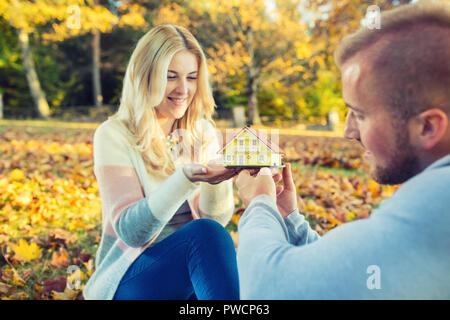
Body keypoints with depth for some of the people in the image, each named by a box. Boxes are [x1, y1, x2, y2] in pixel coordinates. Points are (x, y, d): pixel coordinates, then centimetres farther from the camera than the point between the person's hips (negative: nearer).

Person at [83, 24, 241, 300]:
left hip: (192, 265, 4)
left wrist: (221, 179, -24)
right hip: (127, 278, -3)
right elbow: (131, 232, -18)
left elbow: (217, 219, -2)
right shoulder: (114, 135, -9)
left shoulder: (203, 132, 4)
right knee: (206, 234, -31)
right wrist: (185, 179, -34)